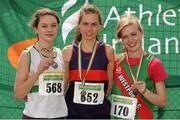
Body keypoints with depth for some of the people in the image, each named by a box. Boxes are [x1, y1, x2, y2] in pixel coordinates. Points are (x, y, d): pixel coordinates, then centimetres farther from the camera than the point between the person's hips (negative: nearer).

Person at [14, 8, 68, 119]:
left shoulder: (61, 54, 5)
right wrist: (37, 72, -21)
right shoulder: (27, 55, -6)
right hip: (34, 115, -4)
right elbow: (18, 94, -11)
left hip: (60, 114, 4)